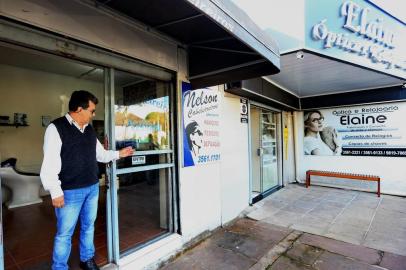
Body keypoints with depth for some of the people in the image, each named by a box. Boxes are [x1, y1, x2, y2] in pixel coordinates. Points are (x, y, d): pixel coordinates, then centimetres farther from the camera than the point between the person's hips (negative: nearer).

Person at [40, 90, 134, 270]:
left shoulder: (89, 130, 8)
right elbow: (50, 164, -16)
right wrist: (56, 192, -17)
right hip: (70, 192, -6)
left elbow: (100, 154, 17)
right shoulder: (56, 128, -13)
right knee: (64, 233, 9)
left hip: (93, 188, 7)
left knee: (88, 227, 20)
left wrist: (119, 154, 10)